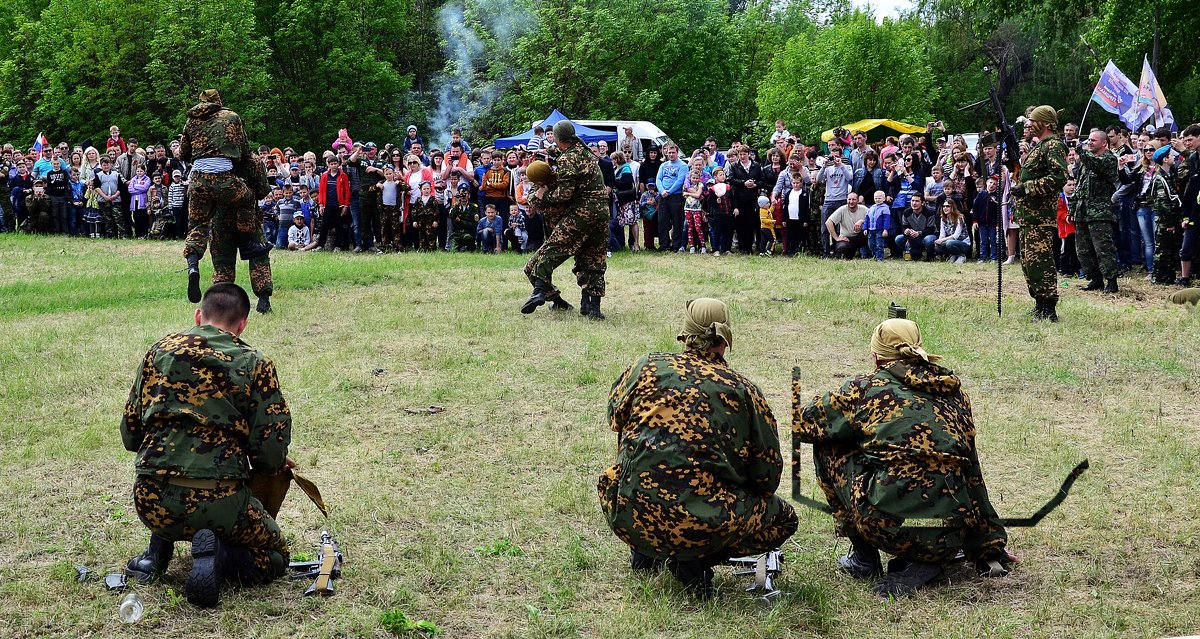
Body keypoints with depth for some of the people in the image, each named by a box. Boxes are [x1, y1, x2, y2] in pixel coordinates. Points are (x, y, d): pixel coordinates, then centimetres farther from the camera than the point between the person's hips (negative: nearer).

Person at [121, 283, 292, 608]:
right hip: (218, 504, -4)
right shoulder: (255, 364, 1)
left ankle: (158, 548, 18)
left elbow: (130, 434, 14)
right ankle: (218, 556, -10)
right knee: (275, 557, 20)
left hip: (152, 503, 4)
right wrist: (273, 463, 20)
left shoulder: (161, 350, 10)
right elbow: (272, 453, -4)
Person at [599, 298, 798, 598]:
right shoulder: (744, 390, 2)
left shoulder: (647, 366, 7)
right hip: (703, 525, -4)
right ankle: (694, 560, 1)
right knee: (784, 518, 20)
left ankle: (645, 554, 20)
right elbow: (767, 476, 6)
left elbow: (615, 415, 26)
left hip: (627, 518, 4)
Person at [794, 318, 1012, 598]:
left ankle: (863, 556, 20)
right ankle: (922, 565, 7)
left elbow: (802, 424, 17)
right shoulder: (954, 391, 18)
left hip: (887, 526, -3)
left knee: (828, 449, 18)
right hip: (949, 541, 4)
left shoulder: (867, 387, 7)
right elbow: (971, 471, 21)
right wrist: (990, 545, 28)